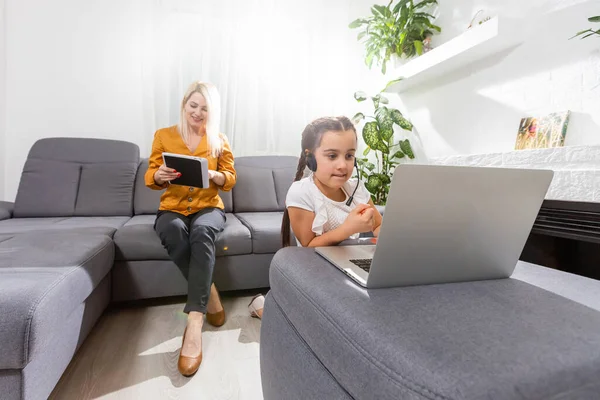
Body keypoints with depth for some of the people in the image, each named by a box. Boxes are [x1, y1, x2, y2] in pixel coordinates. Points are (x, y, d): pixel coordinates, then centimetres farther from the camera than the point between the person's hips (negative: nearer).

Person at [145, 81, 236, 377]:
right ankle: (209, 293, -20)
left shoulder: (219, 140, 9)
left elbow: (230, 180, 5)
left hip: (208, 207, 0)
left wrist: (211, 174, -17)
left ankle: (194, 322, -40)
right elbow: (150, 179, 7)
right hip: (172, 208, 1)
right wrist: (159, 176, -18)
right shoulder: (163, 135, 8)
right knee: (173, 231, -36)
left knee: (202, 231, -36)